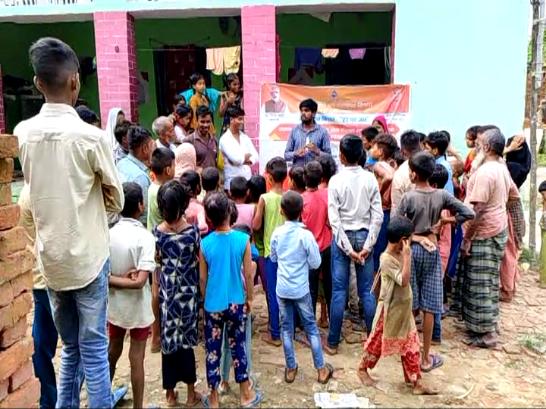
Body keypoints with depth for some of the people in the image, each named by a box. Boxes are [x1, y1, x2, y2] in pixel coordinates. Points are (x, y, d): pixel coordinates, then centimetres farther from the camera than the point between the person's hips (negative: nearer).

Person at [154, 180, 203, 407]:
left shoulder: (157, 232, -9)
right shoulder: (192, 230, -13)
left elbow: (156, 262, -1)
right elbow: (199, 260, -4)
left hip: (166, 292, 1)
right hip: (188, 292, -1)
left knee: (169, 341, 13)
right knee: (185, 340, 12)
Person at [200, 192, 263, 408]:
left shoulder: (205, 244, -12)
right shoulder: (243, 239, -13)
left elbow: (202, 278, -2)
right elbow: (248, 274, -5)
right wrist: (249, 297, 10)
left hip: (213, 305, 0)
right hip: (236, 303, 1)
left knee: (213, 351, 12)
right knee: (238, 347, 15)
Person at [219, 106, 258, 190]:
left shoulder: (245, 137, 11)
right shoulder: (225, 139, -7)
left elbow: (255, 156, 8)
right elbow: (236, 159, -17)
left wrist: (246, 160, -11)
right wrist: (247, 156, 1)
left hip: (247, 178, 5)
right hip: (232, 180, -5)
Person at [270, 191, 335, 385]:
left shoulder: (277, 233, -6)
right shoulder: (306, 235, -16)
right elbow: (315, 263, -9)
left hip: (282, 289, 2)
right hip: (300, 289, -2)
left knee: (286, 329, 13)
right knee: (311, 327, 10)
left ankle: (291, 369, 22)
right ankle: (321, 369, 18)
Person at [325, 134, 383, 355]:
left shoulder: (336, 180, -10)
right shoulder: (370, 179, -3)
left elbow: (334, 219, -14)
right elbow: (378, 216, -6)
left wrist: (348, 249, -10)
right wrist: (367, 246, -5)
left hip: (343, 237, -2)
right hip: (364, 236, 2)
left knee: (339, 291, 5)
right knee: (367, 291, 11)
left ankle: (333, 342, 15)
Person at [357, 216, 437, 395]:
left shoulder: (399, 254, 2)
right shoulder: (387, 259, -26)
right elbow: (404, 280, -33)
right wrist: (407, 256, -31)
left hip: (404, 310, 8)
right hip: (389, 311, -8)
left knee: (411, 346, 11)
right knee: (377, 343, 10)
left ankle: (416, 383, 22)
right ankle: (362, 369, 32)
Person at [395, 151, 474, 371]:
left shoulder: (409, 197, -13)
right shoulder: (442, 195, -5)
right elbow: (468, 213, -3)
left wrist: (414, 237, -2)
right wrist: (444, 221, 3)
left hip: (411, 250, -2)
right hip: (431, 251, 2)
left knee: (410, 305, 12)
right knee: (429, 307, 7)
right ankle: (426, 358, 16)